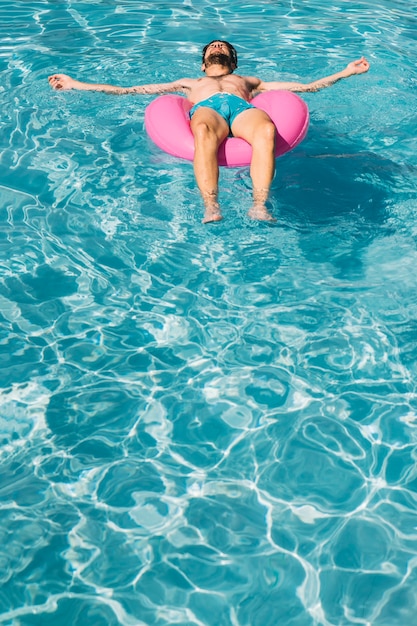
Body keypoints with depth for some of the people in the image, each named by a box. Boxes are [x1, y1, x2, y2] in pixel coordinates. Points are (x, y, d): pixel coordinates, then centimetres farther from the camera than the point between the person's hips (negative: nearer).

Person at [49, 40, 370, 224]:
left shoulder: (249, 80, 43)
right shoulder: (190, 83, 43)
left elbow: (308, 86, 38)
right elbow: (126, 90, 39)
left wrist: (346, 72, 30)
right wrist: (75, 84, 34)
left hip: (244, 108, 1)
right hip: (206, 108, -1)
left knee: (267, 129, -38)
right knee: (203, 132, -41)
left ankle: (260, 205, -52)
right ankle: (211, 207, -55)